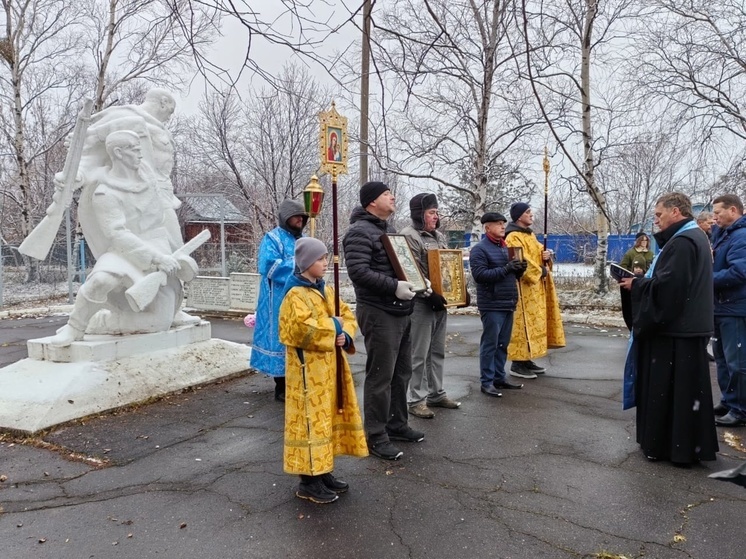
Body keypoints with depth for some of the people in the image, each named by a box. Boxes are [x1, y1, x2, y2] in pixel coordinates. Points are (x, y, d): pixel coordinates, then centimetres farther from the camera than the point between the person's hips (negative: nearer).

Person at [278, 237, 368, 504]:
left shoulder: (326, 290, 13)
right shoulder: (296, 295, -14)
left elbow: (347, 314, 13)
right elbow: (300, 328, -28)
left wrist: (345, 335, -8)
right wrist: (333, 327, -17)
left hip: (330, 365, 9)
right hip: (308, 368, -9)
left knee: (330, 416, 15)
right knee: (311, 419, -2)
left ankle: (322, 470, 29)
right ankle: (308, 480, 9)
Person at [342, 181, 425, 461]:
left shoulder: (390, 229, 19)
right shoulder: (359, 232, -12)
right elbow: (358, 271, -23)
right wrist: (394, 286, -27)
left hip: (401, 311, 10)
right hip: (378, 313, -9)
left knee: (402, 372, 16)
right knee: (380, 376, -3)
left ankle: (397, 424, 30)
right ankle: (376, 436, 8)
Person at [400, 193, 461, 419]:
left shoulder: (440, 237, 18)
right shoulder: (409, 235, -10)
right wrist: (429, 294, -24)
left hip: (440, 302, 9)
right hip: (421, 303, -9)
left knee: (437, 351, 15)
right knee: (419, 354, -2)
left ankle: (436, 394, 27)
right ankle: (416, 400, 7)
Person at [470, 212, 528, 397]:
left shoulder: (505, 247, 18)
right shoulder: (479, 249, -7)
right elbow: (479, 275, -19)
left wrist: (519, 269, 1)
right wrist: (506, 269, -22)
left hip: (508, 304, 8)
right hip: (492, 305, -8)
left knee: (503, 344, 13)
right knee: (490, 345, -3)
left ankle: (500, 377, 23)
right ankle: (487, 382, 4)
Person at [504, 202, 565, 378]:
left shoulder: (530, 235, 18)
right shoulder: (513, 237, -14)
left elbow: (538, 254, 23)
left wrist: (546, 256, 0)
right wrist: (540, 271, -12)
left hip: (537, 286, 10)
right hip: (524, 287, -10)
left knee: (534, 323, 13)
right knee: (524, 323, -9)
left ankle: (526, 360, 21)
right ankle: (517, 364, -4)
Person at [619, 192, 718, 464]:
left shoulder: (682, 242, -18)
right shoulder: (694, 237, 16)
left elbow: (667, 286, -25)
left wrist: (636, 284, -10)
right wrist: (642, 281, 8)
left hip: (675, 329, -10)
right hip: (688, 326, 10)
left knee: (669, 389, -1)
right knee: (687, 389, 15)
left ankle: (671, 446, 9)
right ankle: (690, 445, 25)